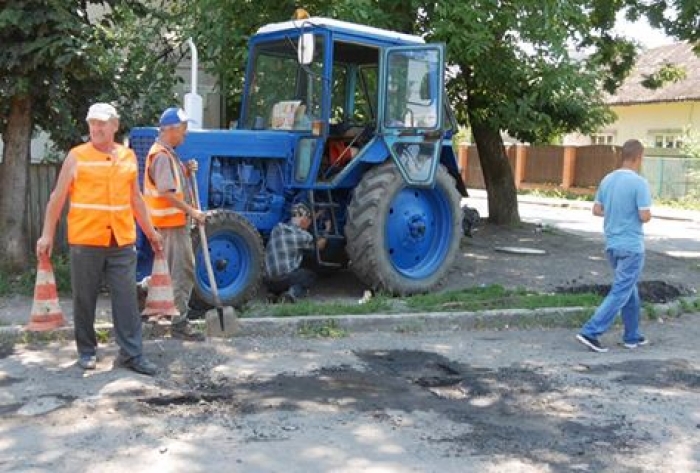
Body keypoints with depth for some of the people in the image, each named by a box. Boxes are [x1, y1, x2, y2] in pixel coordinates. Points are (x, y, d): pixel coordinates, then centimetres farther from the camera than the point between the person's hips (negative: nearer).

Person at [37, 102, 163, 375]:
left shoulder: (128, 157, 10)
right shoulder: (77, 156, -1)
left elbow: (135, 198, 19)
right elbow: (58, 197, 0)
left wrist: (150, 232, 20)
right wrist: (47, 234, -5)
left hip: (122, 242, 2)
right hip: (85, 241, -2)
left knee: (126, 298, 1)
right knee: (84, 299, 7)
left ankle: (131, 354, 7)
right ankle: (87, 352, 22)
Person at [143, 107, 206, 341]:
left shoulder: (169, 153, 15)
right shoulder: (161, 155, -18)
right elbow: (167, 192, -24)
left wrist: (187, 171, 5)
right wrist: (192, 211, -23)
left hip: (177, 221, 11)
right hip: (171, 222, -11)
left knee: (184, 270, 19)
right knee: (180, 273, -7)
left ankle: (179, 318, 30)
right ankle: (179, 324, -3)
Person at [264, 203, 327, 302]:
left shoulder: (277, 228, 10)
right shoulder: (303, 236, -6)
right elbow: (319, 246, 14)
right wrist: (327, 231, 31)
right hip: (286, 278, -6)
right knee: (310, 276, 24)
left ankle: (276, 293, 10)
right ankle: (293, 293, -3)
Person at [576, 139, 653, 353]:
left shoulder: (607, 180, 5)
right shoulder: (639, 183, -16)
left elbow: (597, 210, 9)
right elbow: (645, 216, -18)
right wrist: (647, 213, 4)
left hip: (612, 245, 8)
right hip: (631, 247, -7)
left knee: (630, 290, 19)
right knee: (620, 293, -3)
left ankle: (632, 336, 26)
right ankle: (590, 332, -9)